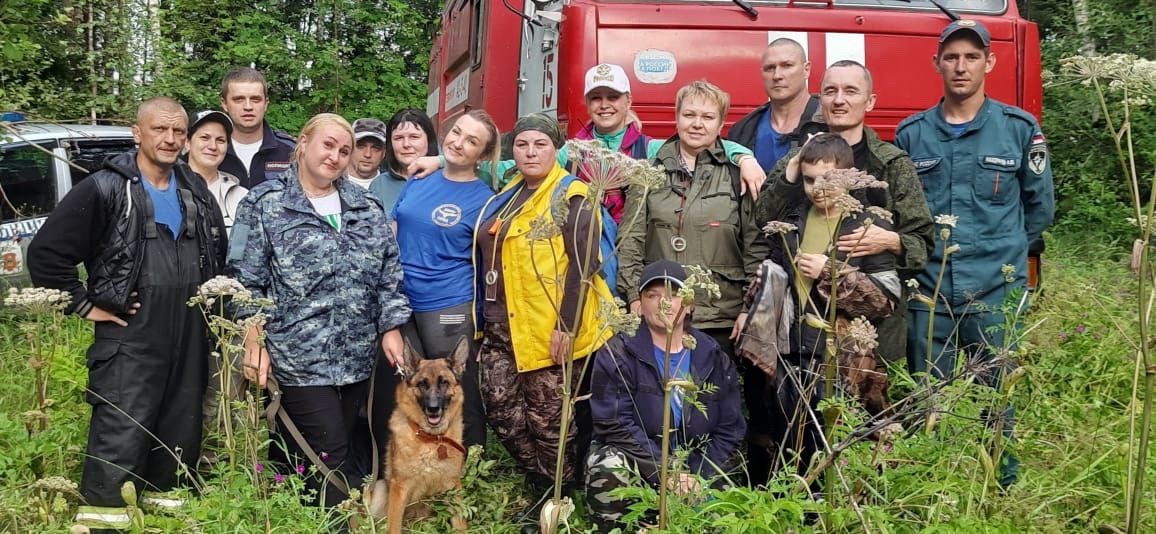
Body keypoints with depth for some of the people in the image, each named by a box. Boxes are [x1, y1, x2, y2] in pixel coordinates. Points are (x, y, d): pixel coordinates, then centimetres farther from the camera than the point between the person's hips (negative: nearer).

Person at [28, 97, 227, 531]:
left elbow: (219, 252, 25)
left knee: (182, 430, 13)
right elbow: (46, 253, -9)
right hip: (129, 339, -6)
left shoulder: (195, 190, 11)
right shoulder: (104, 190, -8)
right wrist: (84, 305, -8)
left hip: (190, 338, 6)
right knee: (120, 436, -9)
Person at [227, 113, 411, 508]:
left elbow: (389, 274, 14)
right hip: (298, 358, -5)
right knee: (330, 458, -8)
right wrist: (255, 344, -10)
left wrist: (391, 328, 5)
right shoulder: (264, 205, -1)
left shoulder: (366, 208, 13)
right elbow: (246, 281, -5)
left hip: (356, 358, 5)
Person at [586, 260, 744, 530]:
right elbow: (615, 424, -16)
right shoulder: (618, 354, -8)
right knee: (610, 468, -33)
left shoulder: (714, 359, 3)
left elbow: (729, 430, 3)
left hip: (694, 472, 3)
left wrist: (698, 479, -11)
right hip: (634, 463, -3)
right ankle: (612, 528, -8)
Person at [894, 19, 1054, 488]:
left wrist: (1001, 252, 12)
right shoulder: (911, 134, 7)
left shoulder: (1019, 128, 3)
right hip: (928, 294, 2)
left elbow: (1040, 206, 9)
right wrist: (924, 251, 6)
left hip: (996, 295, -1)